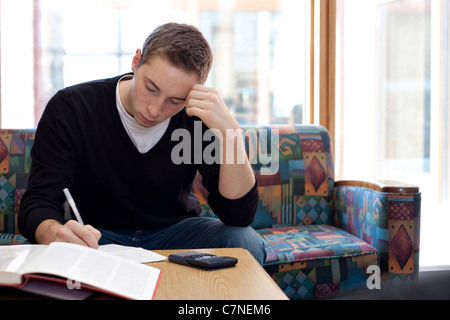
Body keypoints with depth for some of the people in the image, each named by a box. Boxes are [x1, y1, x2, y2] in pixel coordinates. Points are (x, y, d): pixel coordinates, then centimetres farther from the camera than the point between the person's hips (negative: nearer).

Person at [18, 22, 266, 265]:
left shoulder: (201, 118, -15)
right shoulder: (70, 108, -16)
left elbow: (240, 217, -20)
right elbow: (38, 202, -19)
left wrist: (230, 132, -33)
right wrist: (54, 233, -45)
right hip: (96, 236, -1)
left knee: (246, 242, -26)